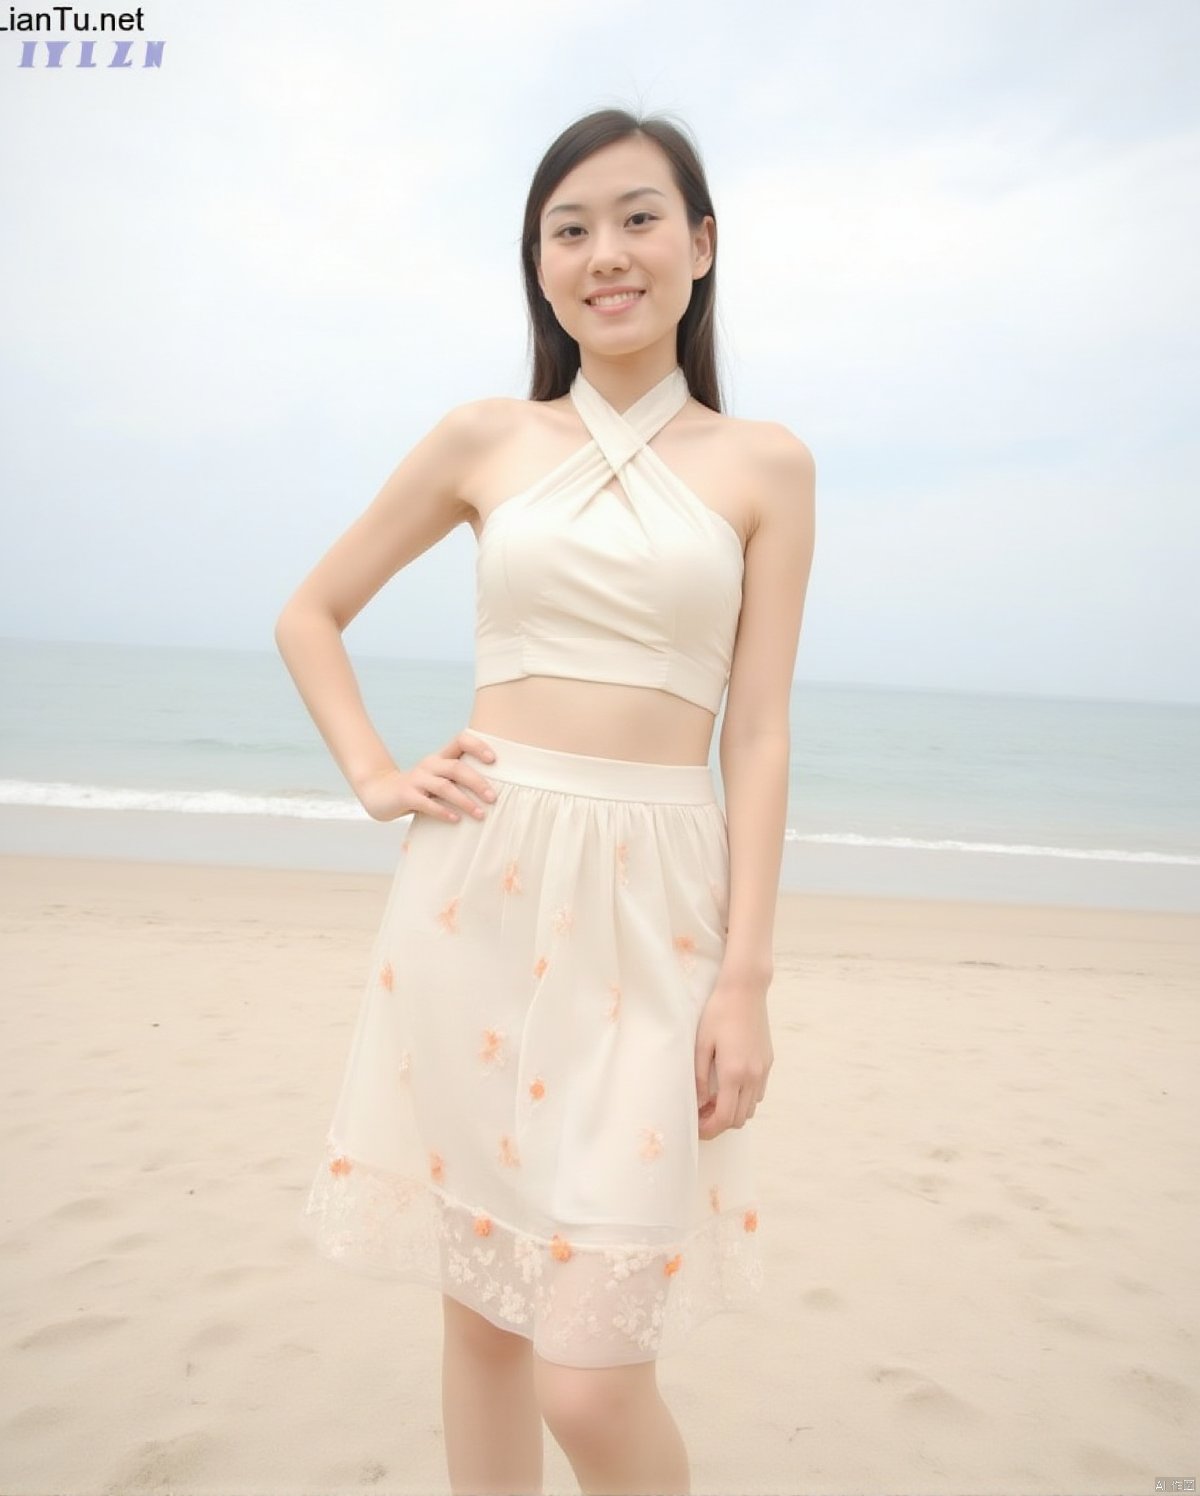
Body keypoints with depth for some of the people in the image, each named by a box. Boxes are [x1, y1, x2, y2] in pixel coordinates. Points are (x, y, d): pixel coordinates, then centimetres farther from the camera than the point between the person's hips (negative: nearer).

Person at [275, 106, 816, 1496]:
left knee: (592, 1383, -3)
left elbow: (758, 732, 0)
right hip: (476, 885, 2)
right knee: (479, 1304, 13)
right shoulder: (484, 440, 8)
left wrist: (747, 977, -5)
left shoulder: (765, 463, 5)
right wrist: (375, 777, 4)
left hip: (652, 904, -2)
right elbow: (308, 613, 17)